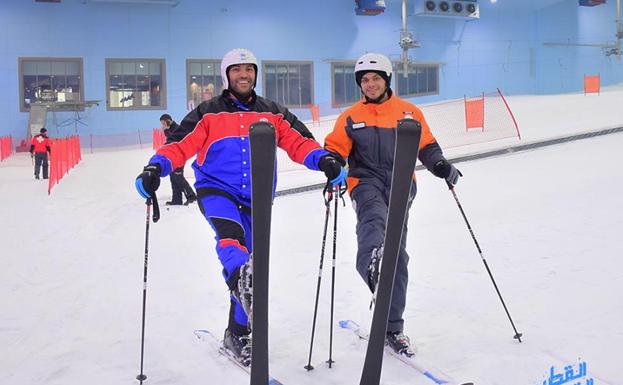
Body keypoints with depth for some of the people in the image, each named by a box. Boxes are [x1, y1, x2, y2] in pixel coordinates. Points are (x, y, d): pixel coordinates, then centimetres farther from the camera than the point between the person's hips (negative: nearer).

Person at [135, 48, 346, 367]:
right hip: (215, 191, -2)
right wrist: (156, 166, -21)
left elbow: (299, 143, 2)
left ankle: (238, 334, 19)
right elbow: (181, 146, -2)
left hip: (255, 201, 3)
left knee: (248, 264, 5)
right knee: (229, 232, -35)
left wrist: (324, 160, -17)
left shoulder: (273, 113, 13)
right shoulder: (208, 114, 7)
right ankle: (243, 282, -61)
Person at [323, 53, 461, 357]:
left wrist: (440, 165, -9)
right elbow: (335, 150, 6)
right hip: (366, 181, -2)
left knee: (397, 255, 4)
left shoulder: (409, 112, 8)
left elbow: (426, 146, 10)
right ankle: (373, 265, -72)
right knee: (374, 217, -37)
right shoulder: (350, 117, 8)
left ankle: (393, 327, 16)